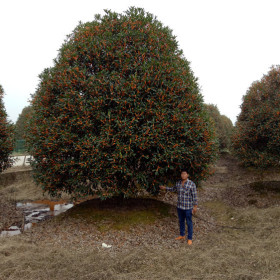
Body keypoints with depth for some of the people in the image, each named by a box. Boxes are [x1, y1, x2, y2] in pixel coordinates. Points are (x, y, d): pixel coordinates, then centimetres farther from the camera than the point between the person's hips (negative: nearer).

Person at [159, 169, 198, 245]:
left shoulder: (192, 184, -19)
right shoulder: (178, 183, -2)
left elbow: (194, 196, -15)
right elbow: (173, 189, 18)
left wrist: (195, 206, -14)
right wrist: (165, 188, 18)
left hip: (188, 207, -6)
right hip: (180, 206, 6)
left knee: (189, 223, 6)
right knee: (181, 221, 19)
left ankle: (190, 239, 22)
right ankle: (182, 236, 37)